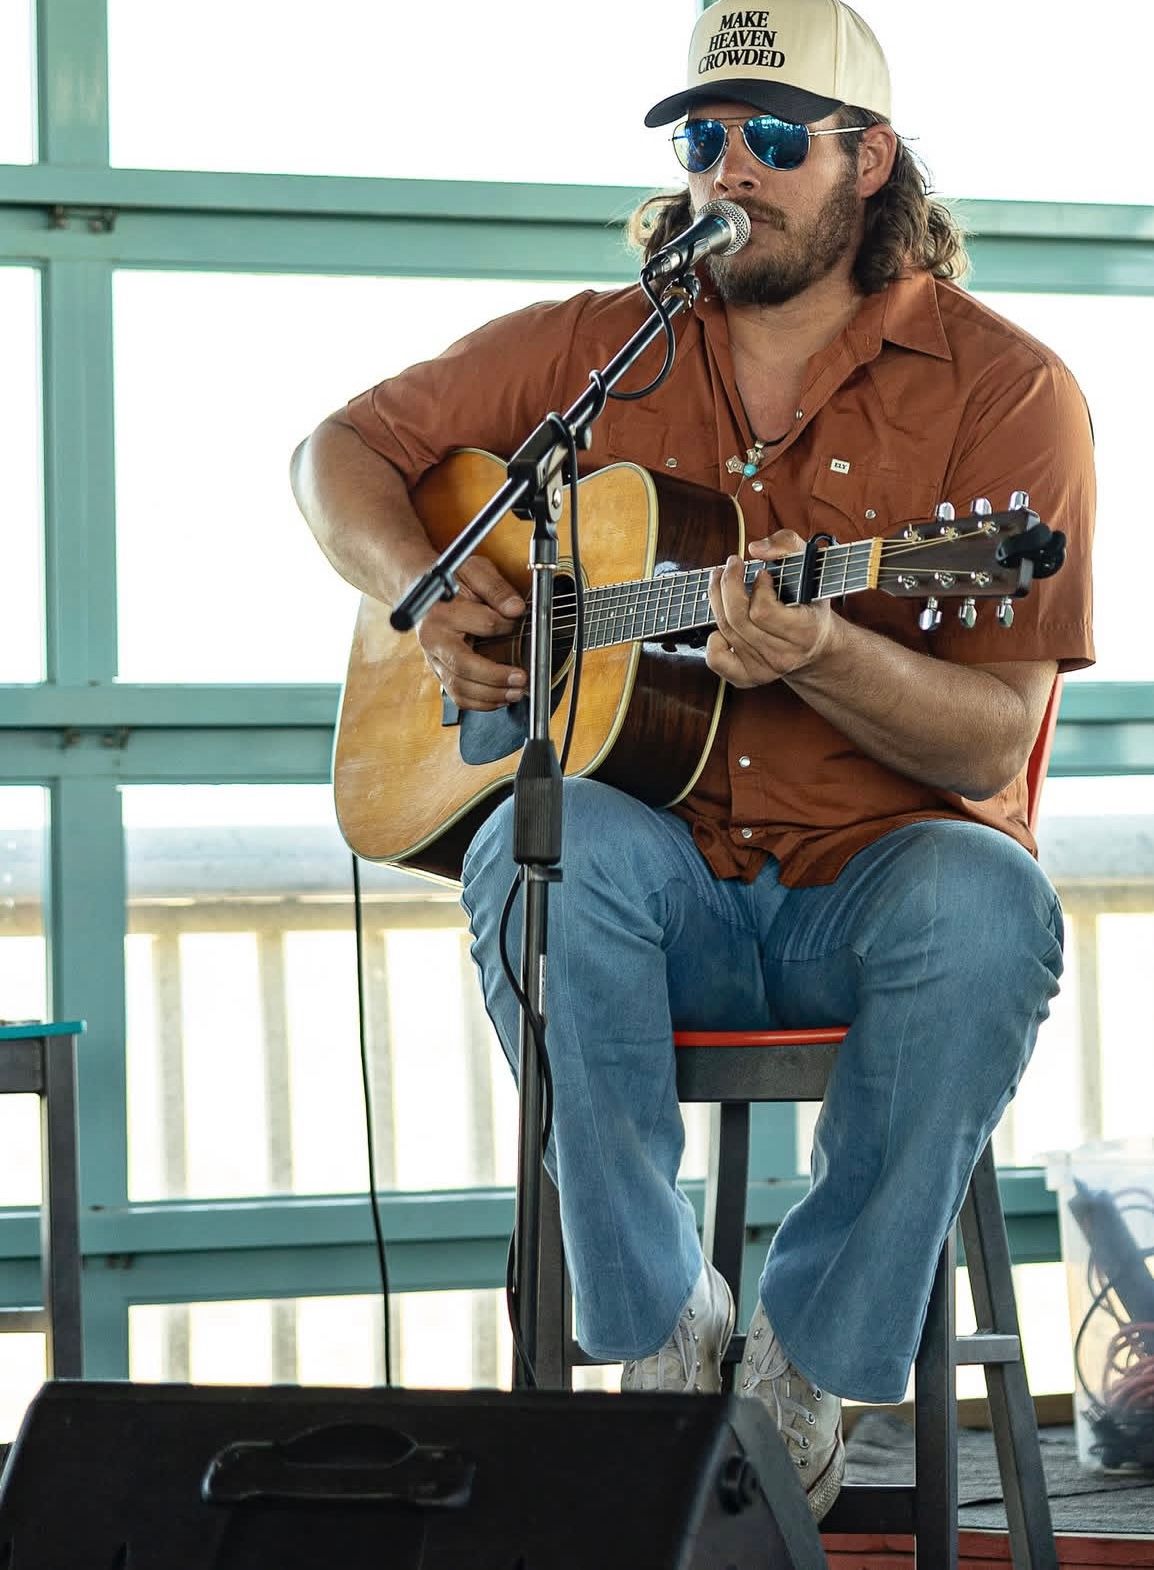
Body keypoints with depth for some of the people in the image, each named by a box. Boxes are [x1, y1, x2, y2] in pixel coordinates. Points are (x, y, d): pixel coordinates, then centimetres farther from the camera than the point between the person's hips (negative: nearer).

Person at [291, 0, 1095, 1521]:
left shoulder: (1001, 389, -3)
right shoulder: (591, 349, 9)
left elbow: (994, 740, -10)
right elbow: (343, 449, 18)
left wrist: (821, 656, -30)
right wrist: (424, 587, -3)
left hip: (875, 874, -2)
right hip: (665, 888, 2)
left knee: (984, 902, -37)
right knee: (547, 843, -33)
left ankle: (806, 1365, -18)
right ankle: (663, 1325, -17)